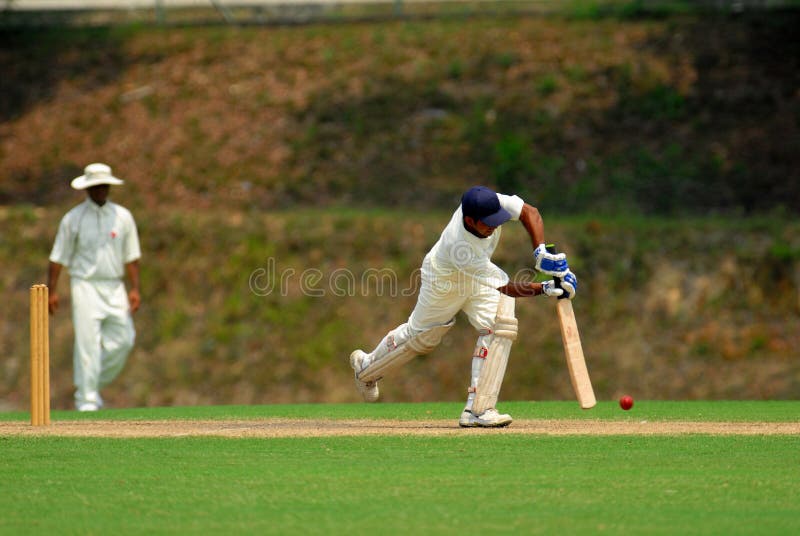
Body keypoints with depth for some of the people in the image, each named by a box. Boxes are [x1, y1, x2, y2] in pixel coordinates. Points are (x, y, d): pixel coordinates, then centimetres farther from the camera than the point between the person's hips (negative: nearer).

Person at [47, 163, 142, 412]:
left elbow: (131, 256, 10)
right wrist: (51, 291, -3)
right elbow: (58, 257, 2)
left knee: (123, 339, -2)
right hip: (86, 286, -3)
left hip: (114, 287, 3)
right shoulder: (73, 219, 0)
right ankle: (86, 399, -6)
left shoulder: (122, 216, 8)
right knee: (88, 342, -10)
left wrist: (134, 289, 2)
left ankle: (95, 385, 18)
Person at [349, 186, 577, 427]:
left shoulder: (489, 202, -33)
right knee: (421, 335, 14)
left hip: (478, 275, 6)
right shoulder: (458, 246, -45)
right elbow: (505, 288, -42)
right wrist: (546, 288, -49)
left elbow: (529, 212, -20)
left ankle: (477, 409, -13)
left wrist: (540, 252, -34)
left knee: (500, 326, -15)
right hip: (444, 281, -6)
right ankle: (367, 366, 45)